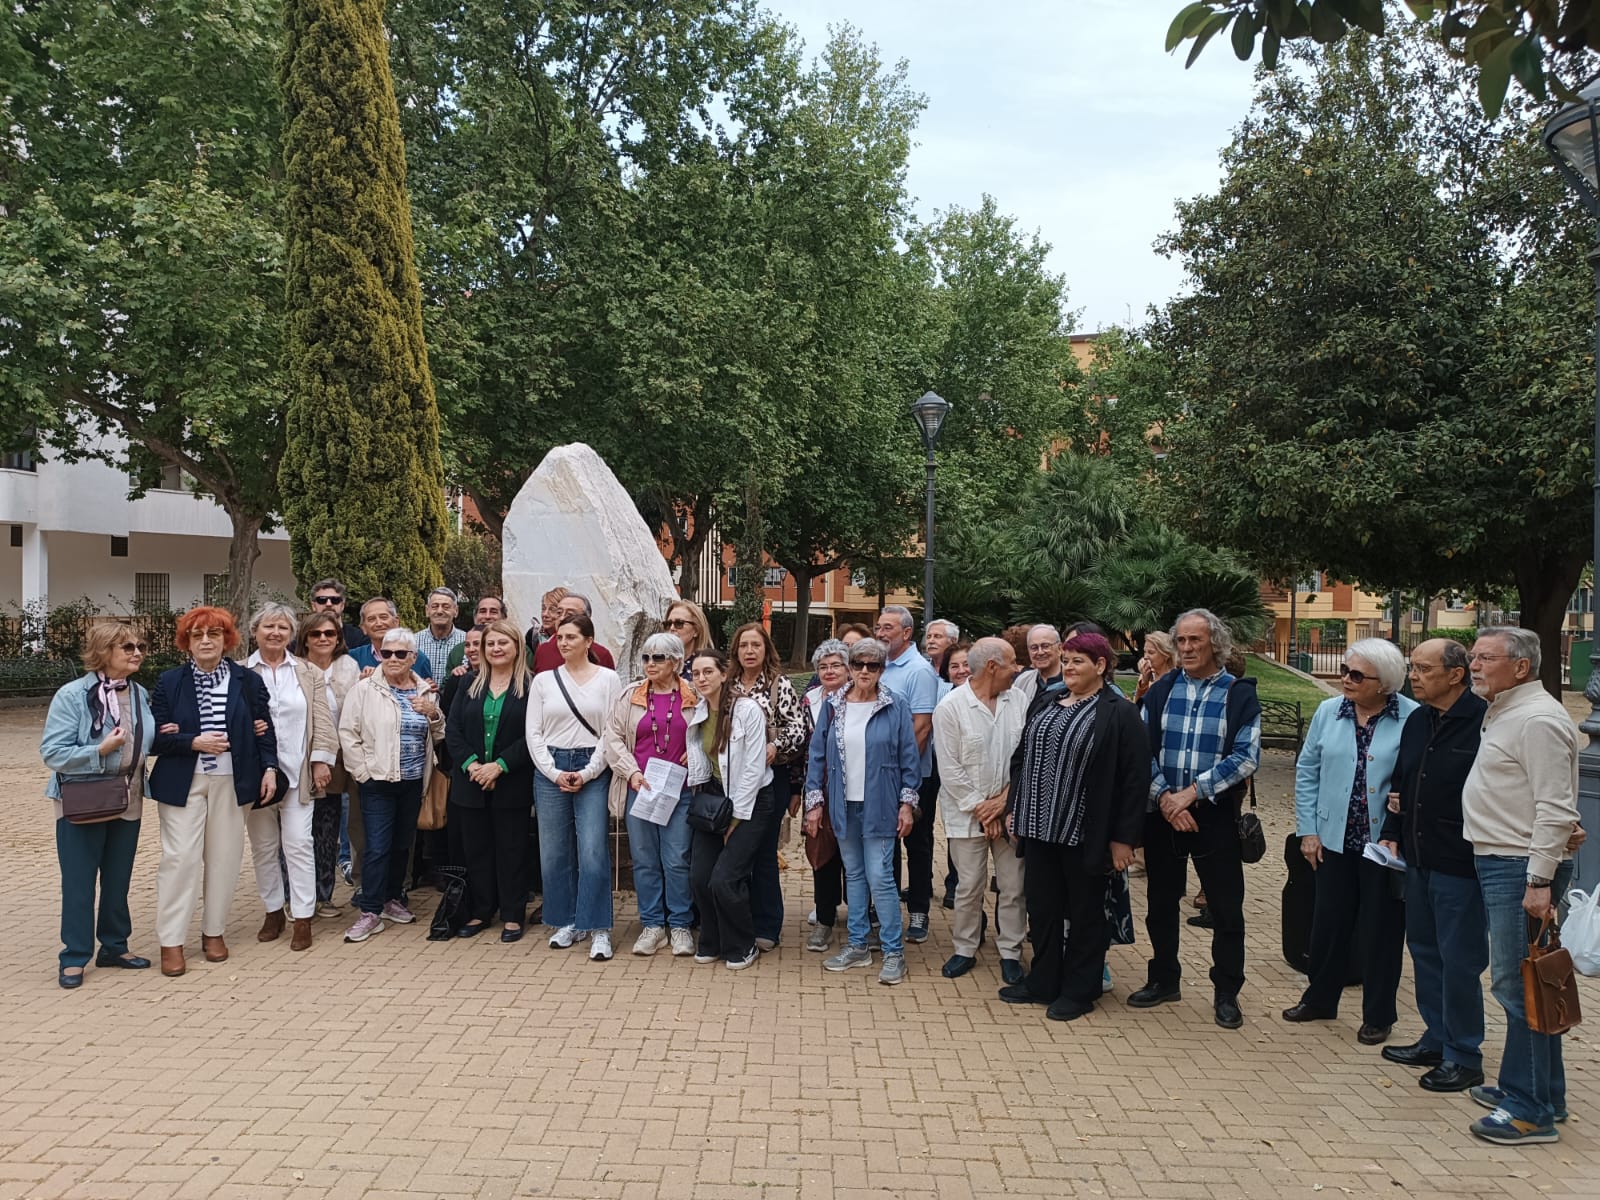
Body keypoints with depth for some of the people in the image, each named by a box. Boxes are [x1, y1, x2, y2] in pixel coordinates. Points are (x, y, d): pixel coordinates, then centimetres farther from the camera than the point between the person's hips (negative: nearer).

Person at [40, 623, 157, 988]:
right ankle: (74, 957, 15)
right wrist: (100, 751, -26)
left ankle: (114, 945, 28)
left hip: (128, 802, 5)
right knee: (78, 882, 3)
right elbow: (52, 752, -17)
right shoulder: (73, 695, -13)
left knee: (119, 879, 14)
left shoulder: (140, 694, 4)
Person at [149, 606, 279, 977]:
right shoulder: (169, 682, 2)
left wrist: (269, 768, -2)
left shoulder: (248, 681, 4)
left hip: (231, 782, 1)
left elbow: (265, 729, 7)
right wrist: (194, 742, -15)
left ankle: (213, 931, 20)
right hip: (183, 783, -1)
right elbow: (156, 737, -1)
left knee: (225, 857, 6)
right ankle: (171, 941, 5)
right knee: (180, 857, -4)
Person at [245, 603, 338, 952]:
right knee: (263, 846, 10)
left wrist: (322, 760, -5)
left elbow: (322, 721, 2)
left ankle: (303, 919, 3)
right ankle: (273, 911, 24)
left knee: (299, 844, -2)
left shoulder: (309, 674, 6)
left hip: (298, 773, -1)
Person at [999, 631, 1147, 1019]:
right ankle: (1043, 982, 28)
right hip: (1041, 827, 6)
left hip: (1086, 833, -6)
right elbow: (1022, 757, 16)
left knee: (1085, 912, 8)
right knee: (1042, 906, 14)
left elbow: (1134, 779, -12)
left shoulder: (1119, 713, -10)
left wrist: (1123, 838, -14)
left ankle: (1079, 991, 22)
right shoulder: (1047, 705, 10)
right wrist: (1009, 803, 8)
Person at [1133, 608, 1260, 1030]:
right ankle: (1163, 980, 30)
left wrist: (1191, 793, -17)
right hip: (1162, 815, 3)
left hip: (1215, 817, -3)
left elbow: (1246, 757, -12)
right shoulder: (1161, 691, 5)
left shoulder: (1240, 694, -3)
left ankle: (1226, 994, 20)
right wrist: (1165, 797, -13)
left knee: (1226, 909, 5)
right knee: (1161, 903, 14)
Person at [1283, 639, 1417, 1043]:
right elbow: (1307, 771, 5)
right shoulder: (1329, 712, 1)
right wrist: (1308, 830, 2)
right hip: (1334, 840, 3)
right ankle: (1319, 999, 33)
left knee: (1381, 930, 10)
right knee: (1329, 922, 15)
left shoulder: (1413, 718, -12)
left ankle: (1378, 1016, 26)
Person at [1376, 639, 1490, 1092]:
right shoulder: (1417, 721, 10)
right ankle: (1436, 1040, 31)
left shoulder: (1484, 722, -17)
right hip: (1418, 859, 8)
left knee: (1459, 960, 2)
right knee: (1425, 952, 17)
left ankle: (1464, 1057, 16)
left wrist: (1481, 850, -16)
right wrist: (1391, 832, 10)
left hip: (1461, 864, -8)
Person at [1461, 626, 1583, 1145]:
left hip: (1523, 868, -10)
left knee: (1518, 985, -6)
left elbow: (1554, 808, -20)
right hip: (1496, 863, 10)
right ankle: (1523, 1086, 25)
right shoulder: (1500, 714, 16)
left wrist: (1539, 881, -22)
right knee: (1517, 984, 15)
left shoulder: (1538, 719, -15)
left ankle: (1532, 1110, 2)